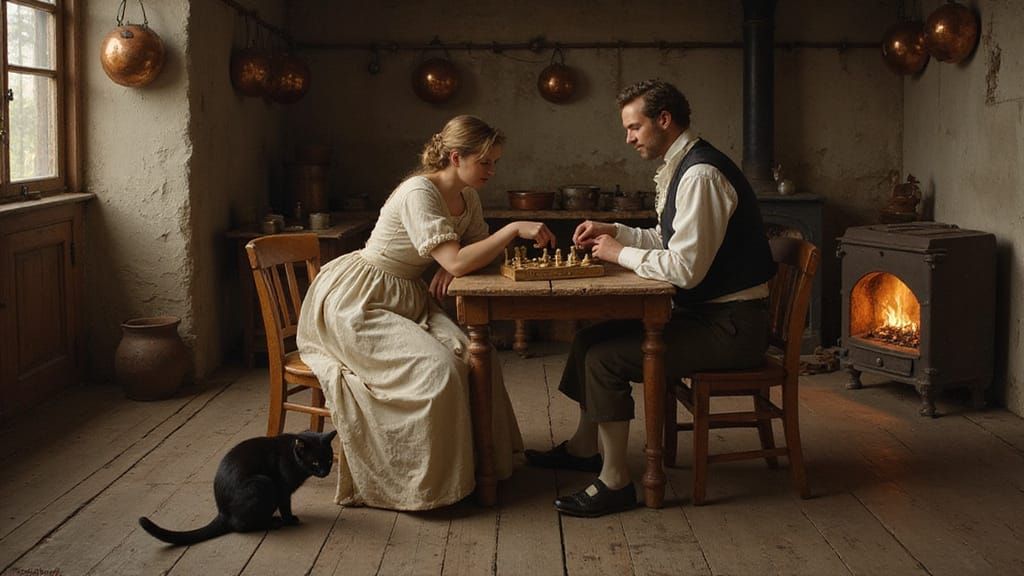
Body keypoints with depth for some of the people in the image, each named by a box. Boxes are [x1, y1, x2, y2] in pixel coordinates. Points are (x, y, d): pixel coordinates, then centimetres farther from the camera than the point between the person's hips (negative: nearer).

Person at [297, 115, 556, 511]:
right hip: (356, 302, -8)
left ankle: (474, 464, -3)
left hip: (408, 300, 8)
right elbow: (457, 262, -31)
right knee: (436, 369, -24)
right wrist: (515, 229, -30)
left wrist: (450, 266, -13)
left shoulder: (468, 198, 4)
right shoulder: (419, 193, -23)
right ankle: (423, 483, -9)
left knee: (471, 356, -15)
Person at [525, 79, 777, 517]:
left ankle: (615, 482, -5)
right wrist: (613, 232, 8)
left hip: (730, 326, -10)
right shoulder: (681, 168, 12)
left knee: (605, 358, -17)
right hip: (704, 312, 10)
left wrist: (620, 254, -12)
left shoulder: (701, 174, -21)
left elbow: (685, 267, -26)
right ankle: (584, 447, 26)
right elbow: (668, 241, 22)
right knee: (592, 336, 12)